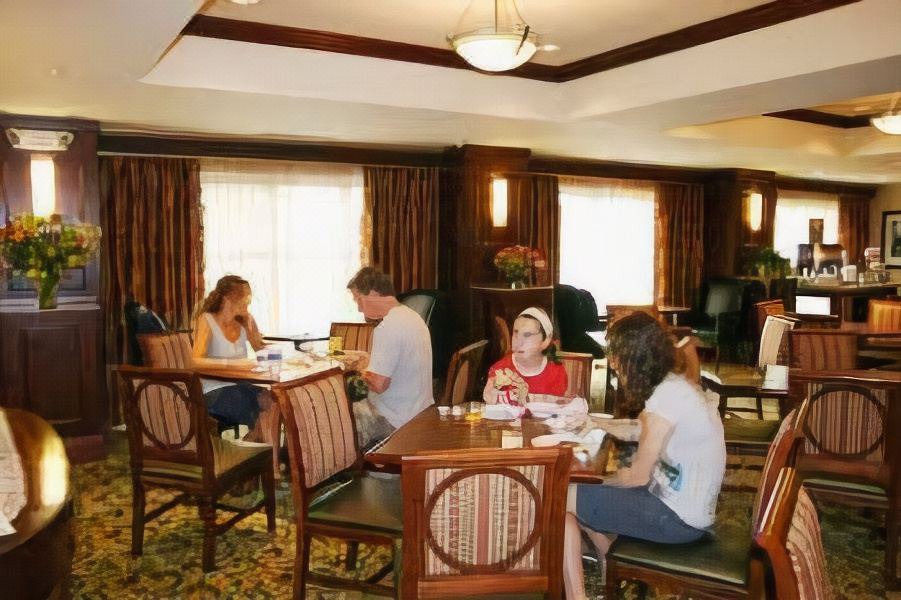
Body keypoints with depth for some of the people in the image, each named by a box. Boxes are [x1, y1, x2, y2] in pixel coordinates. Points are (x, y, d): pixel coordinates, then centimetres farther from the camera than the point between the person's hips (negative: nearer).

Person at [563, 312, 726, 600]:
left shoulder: (666, 398, -24)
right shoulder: (674, 385, 4)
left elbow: (637, 476, -18)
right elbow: (643, 432, 18)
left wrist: (599, 480, 1)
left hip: (678, 518, -9)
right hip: (683, 503, 9)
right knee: (580, 497, 17)